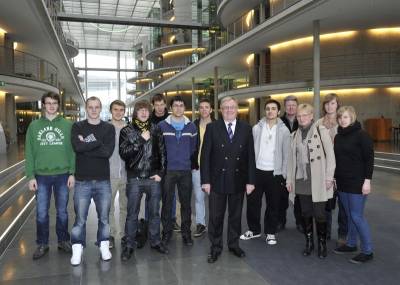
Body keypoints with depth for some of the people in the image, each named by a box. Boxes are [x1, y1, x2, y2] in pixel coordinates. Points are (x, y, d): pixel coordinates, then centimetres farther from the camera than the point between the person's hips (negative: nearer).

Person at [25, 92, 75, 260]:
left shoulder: (68, 125, 0)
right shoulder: (34, 126, 3)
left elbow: (73, 151, -1)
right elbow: (29, 153, 2)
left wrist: (72, 173, -6)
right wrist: (30, 176, -4)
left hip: (63, 175, -1)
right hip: (41, 176, 1)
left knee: (62, 211, 11)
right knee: (41, 213, 8)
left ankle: (63, 241, 26)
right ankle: (42, 244, 23)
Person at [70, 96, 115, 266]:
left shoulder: (108, 128, 4)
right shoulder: (77, 127, 3)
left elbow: (108, 152, -12)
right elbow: (77, 147, -16)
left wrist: (86, 146, -11)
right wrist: (97, 142, -12)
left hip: (103, 180, 1)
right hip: (82, 180, -1)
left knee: (104, 217, 11)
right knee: (80, 218, 6)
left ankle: (104, 246, 26)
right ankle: (77, 249, 21)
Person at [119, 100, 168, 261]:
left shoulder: (156, 130, 8)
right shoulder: (126, 131, 2)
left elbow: (162, 152, 9)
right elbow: (124, 153, -9)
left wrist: (160, 172, 1)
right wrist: (141, 140, -14)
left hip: (154, 178, 2)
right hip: (135, 179, -2)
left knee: (154, 212, 12)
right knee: (132, 214, 5)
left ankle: (155, 241, 26)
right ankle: (129, 245, 17)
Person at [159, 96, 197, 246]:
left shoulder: (191, 126, 7)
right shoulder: (162, 126, 0)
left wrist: (185, 159, 12)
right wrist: (164, 162, 7)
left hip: (185, 171, 2)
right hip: (168, 170, -1)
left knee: (186, 203, 6)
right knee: (167, 203, 3)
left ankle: (186, 232, 18)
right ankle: (166, 231, 17)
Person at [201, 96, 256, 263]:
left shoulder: (246, 129, 2)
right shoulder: (212, 128, -2)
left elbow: (250, 156, 2)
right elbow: (205, 155, -4)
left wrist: (251, 180, -2)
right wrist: (205, 180, -9)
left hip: (238, 180, 2)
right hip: (217, 180, -1)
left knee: (236, 215, 15)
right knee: (215, 216, 7)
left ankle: (234, 244, 33)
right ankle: (215, 248, 24)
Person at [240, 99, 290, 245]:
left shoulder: (284, 130, -1)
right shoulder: (256, 128, 2)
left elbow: (286, 154, 0)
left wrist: (284, 174, -5)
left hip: (275, 173, -1)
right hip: (257, 171, 1)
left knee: (273, 204, 8)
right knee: (252, 202, 7)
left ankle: (271, 232, 23)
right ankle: (254, 229, 25)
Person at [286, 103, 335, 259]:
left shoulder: (321, 131, -3)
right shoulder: (295, 135, 11)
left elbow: (330, 154, -6)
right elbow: (291, 158, 13)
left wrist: (329, 177, -10)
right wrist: (289, 179, 11)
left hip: (318, 180, -4)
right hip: (301, 180, 4)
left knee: (319, 214, 0)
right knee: (306, 213, 10)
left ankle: (322, 243, 17)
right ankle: (309, 242, 24)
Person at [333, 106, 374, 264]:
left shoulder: (361, 135, -9)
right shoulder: (338, 136, 10)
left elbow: (369, 159, -11)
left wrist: (367, 180, -16)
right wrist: (335, 177, 12)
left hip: (357, 183, -6)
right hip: (342, 182, 6)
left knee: (357, 216, -4)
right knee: (349, 215, 13)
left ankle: (367, 251, 8)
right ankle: (351, 244, 25)